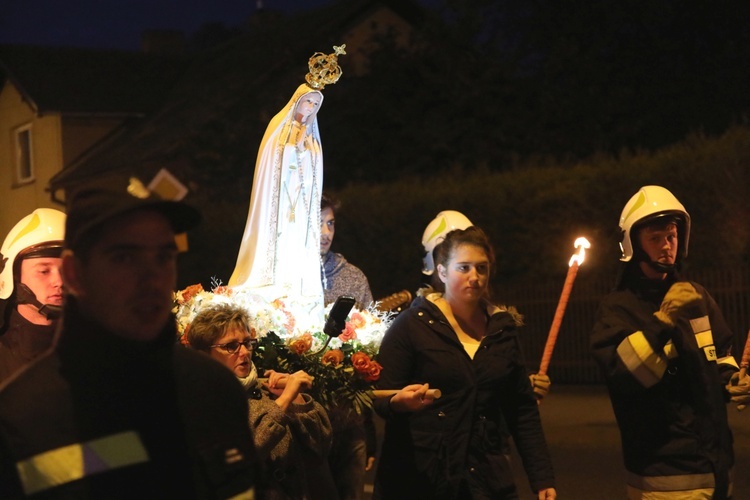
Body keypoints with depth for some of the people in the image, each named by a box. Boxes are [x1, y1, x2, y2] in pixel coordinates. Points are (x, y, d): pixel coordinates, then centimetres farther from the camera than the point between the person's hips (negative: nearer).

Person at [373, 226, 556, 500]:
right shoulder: (412, 324, -5)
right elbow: (381, 400, -5)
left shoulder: (503, 328, 8)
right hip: (416, 478, -3)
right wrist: (400, 402, -27)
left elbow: (522, 408, 10)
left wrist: (542, 478, 5)